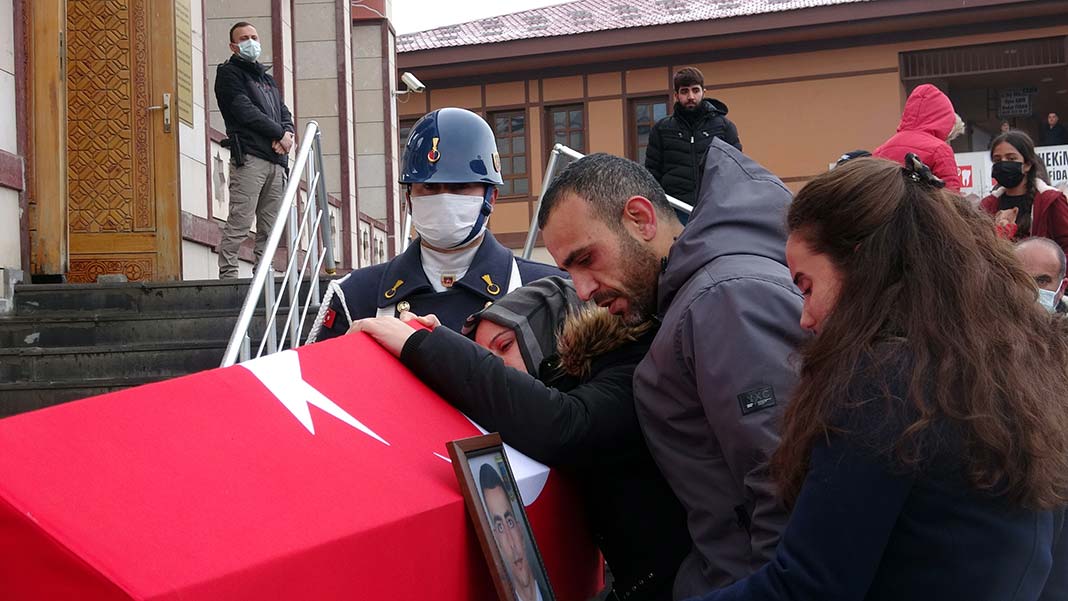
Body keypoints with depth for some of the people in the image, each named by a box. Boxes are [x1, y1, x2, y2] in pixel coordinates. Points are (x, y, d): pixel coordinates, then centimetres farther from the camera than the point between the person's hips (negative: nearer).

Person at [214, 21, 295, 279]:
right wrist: (279, 133, -6)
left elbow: (284, 113, 21)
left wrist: (288, 133, -2)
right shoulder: (229, 73, 6)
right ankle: (227, 274, -12)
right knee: (239, 223, -13)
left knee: (269, 227, 4)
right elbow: (245, 111, -8)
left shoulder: (267, 78, 28)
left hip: (276, 160, 7)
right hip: (249, 157, -7)